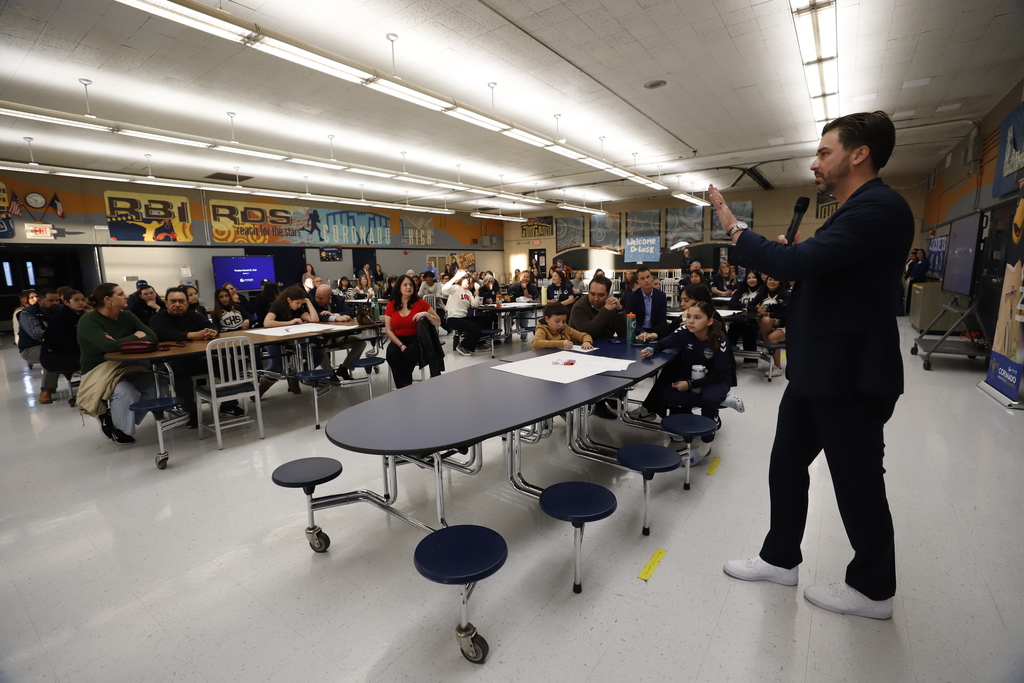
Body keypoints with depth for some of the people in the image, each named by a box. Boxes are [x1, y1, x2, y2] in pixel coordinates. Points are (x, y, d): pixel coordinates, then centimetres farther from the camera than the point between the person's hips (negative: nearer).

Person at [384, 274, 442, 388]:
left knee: (410, 352, -33)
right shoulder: (391, 305, 5)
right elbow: (388, 330, 1)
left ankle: (405, 385, -14)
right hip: (397, 340, 2)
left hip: (416, 340, -1)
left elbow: (438, 322, 3)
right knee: (392, 354, -30)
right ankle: (404, 385, -20)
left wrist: (426, 314, -17)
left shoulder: (420, 303, 1)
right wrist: (401, 345, -13)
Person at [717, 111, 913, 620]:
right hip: (816, 371, 10)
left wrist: (732, 227, -17)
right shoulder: (853, 212, 15)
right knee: (786, 465, 16)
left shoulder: (880, 207, -17)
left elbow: (796, 262, -27)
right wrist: (792, 255, 5)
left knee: (857, 483, 8)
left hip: (851, 378, -10)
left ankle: (873, 589, 31)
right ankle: (780, 559, 34)